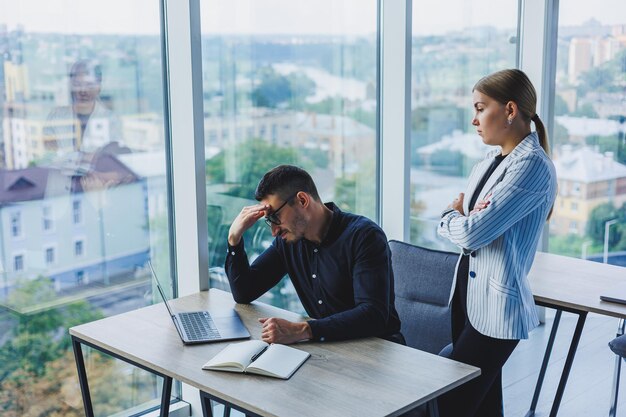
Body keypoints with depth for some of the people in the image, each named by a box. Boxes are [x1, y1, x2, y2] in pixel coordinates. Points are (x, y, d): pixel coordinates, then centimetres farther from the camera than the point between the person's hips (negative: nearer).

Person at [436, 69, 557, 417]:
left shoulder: (532, 166, -17)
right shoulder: (489, 163, 11)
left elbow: (472, 233, -24)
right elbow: (460, 216, 15)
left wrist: (451, 219, -2)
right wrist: (460, 218, -8)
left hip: (497, 304, -8)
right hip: (469, 293, 8)